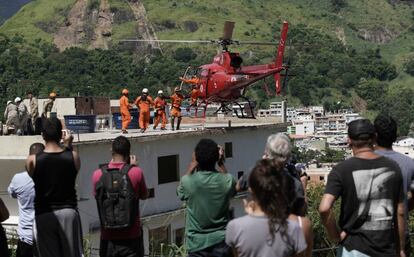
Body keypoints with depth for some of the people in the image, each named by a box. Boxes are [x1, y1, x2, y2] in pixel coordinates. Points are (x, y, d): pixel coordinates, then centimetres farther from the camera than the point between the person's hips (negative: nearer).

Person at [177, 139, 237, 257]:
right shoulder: (227, 181, -13)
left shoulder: (187, 181, -17)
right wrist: (221, 164, 8)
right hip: (221, 242, 1)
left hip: (197, 244, -1)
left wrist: (192, 165, 6)